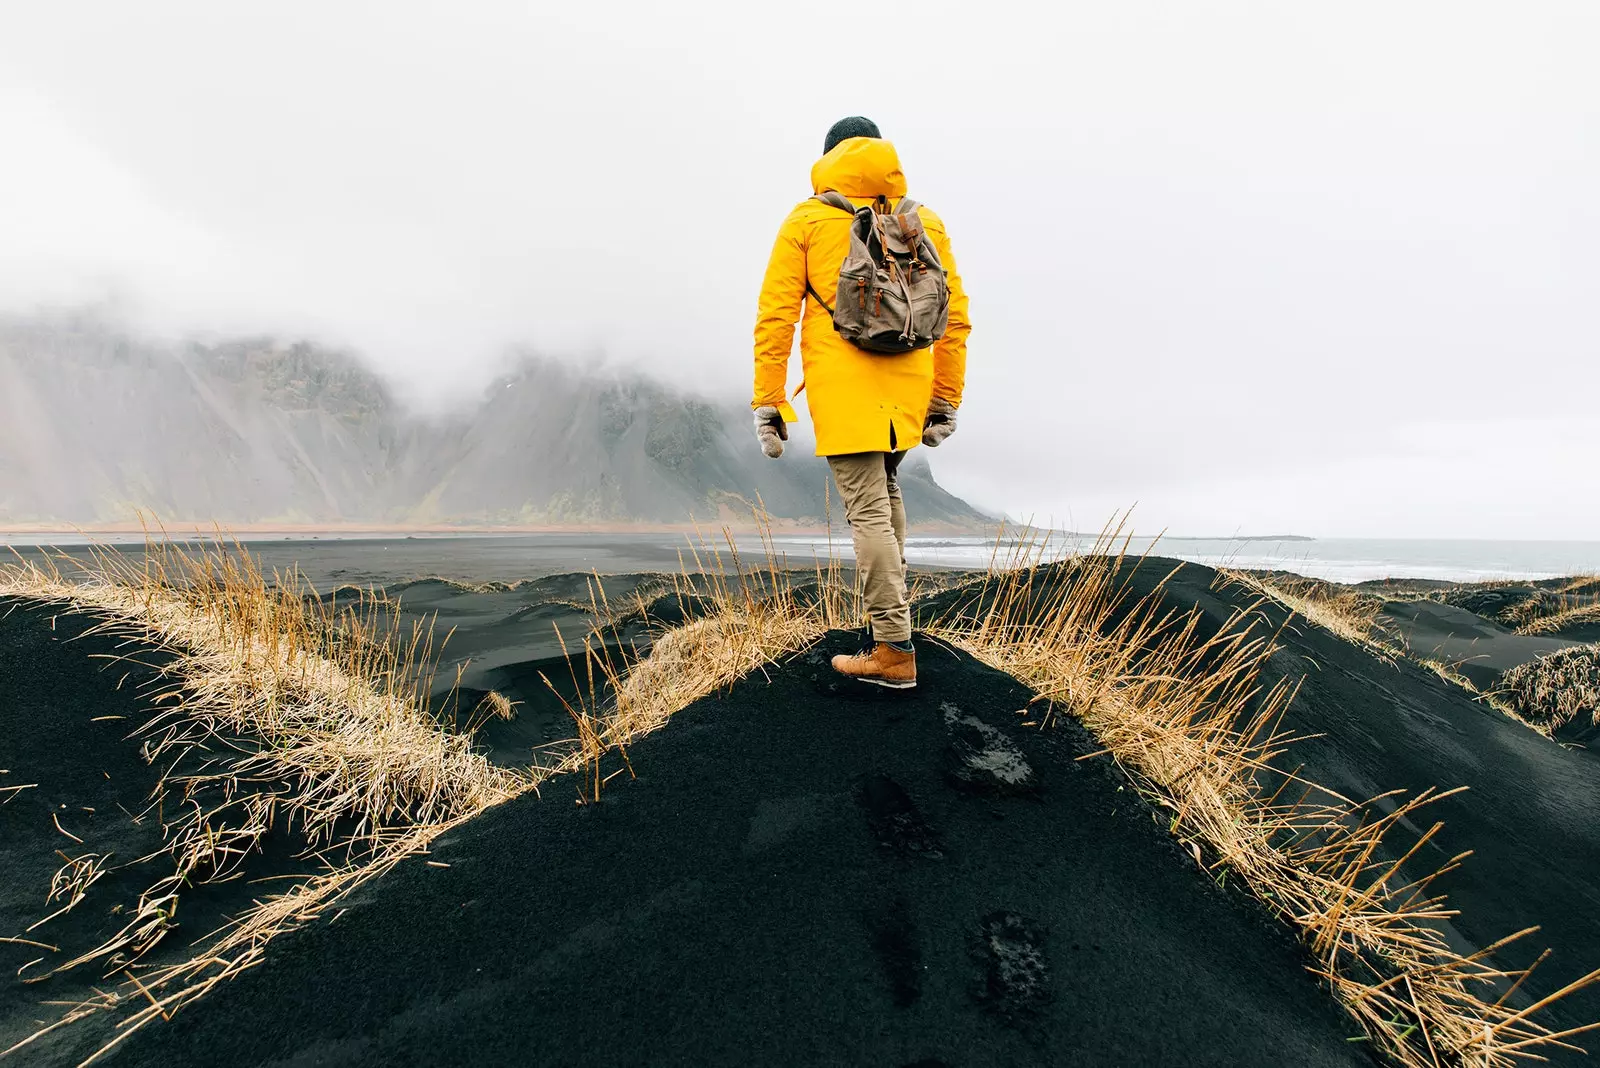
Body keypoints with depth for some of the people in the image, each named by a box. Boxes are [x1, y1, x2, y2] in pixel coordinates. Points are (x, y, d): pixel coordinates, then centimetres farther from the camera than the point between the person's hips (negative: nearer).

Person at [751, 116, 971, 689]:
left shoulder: (806, 219, 7)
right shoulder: (925, 221, 15)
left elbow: (776, 316, -1)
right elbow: (954, 318, 10)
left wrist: (768, 401, 0)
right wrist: (945, 400, 15)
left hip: (842, 387, -4)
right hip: (907, 386, 4)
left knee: (867, 509, -3)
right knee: (884, 489, 24)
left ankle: (894, 650, -1)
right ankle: (890, 604, 30)